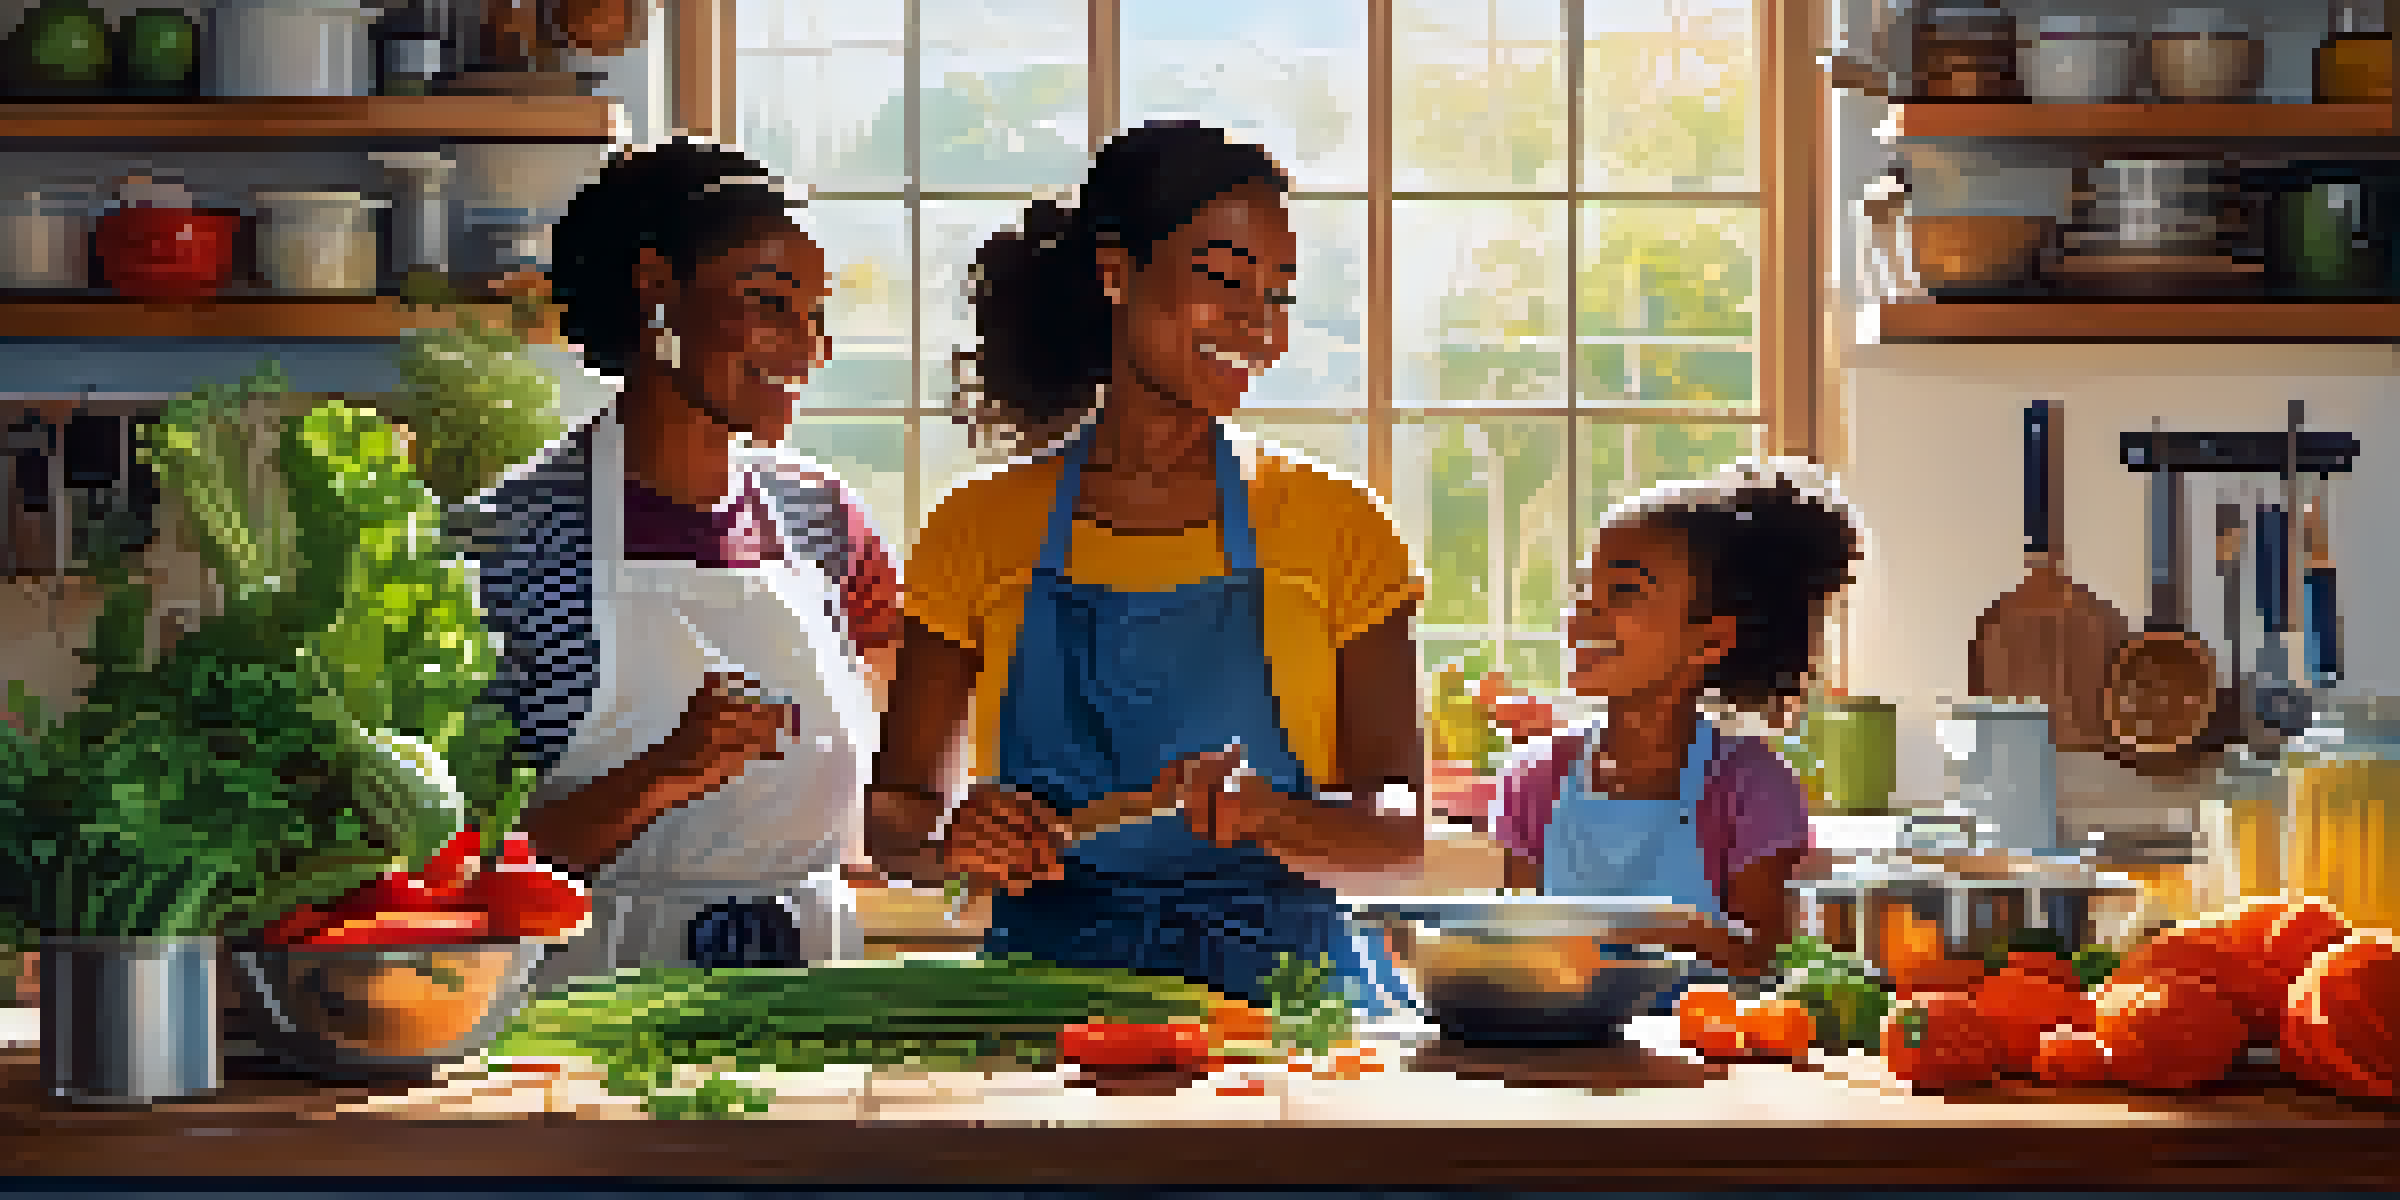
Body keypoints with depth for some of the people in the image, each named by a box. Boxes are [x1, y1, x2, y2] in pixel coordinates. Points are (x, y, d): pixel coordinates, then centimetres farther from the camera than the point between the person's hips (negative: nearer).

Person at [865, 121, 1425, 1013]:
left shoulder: (1332, 524, 8)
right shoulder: (983, 528, 9)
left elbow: (1401, 830, 2)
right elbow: (891, 820, 9)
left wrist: (1269, 815, -18)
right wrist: (952, 843, -14)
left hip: (1277, 975, 0)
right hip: (1050, 970, 0)